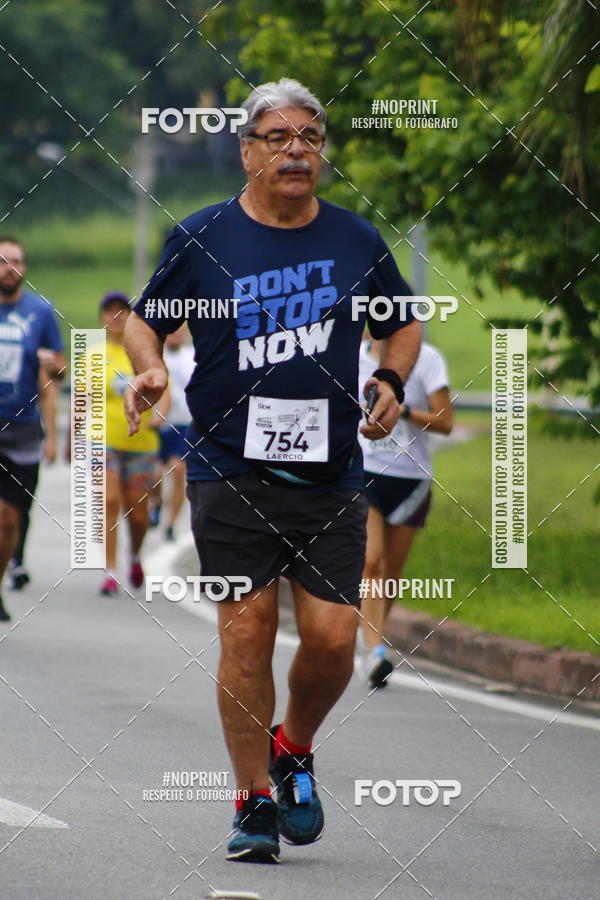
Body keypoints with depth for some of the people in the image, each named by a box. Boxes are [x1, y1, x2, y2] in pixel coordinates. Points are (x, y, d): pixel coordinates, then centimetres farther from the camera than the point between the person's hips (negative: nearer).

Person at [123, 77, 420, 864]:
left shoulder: (357, 241, 7)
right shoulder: (201, 238, 1)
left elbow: (403, 324, 21)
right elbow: (147, 320, 12)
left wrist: (392, 381, 2)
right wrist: (151, 370, -9)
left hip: (331, 476, 2)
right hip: (231, 472, -2)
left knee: (332, 638, -6)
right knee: (246, 637, -5)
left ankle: (294, 752, 24)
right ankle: (255, 804, 7)